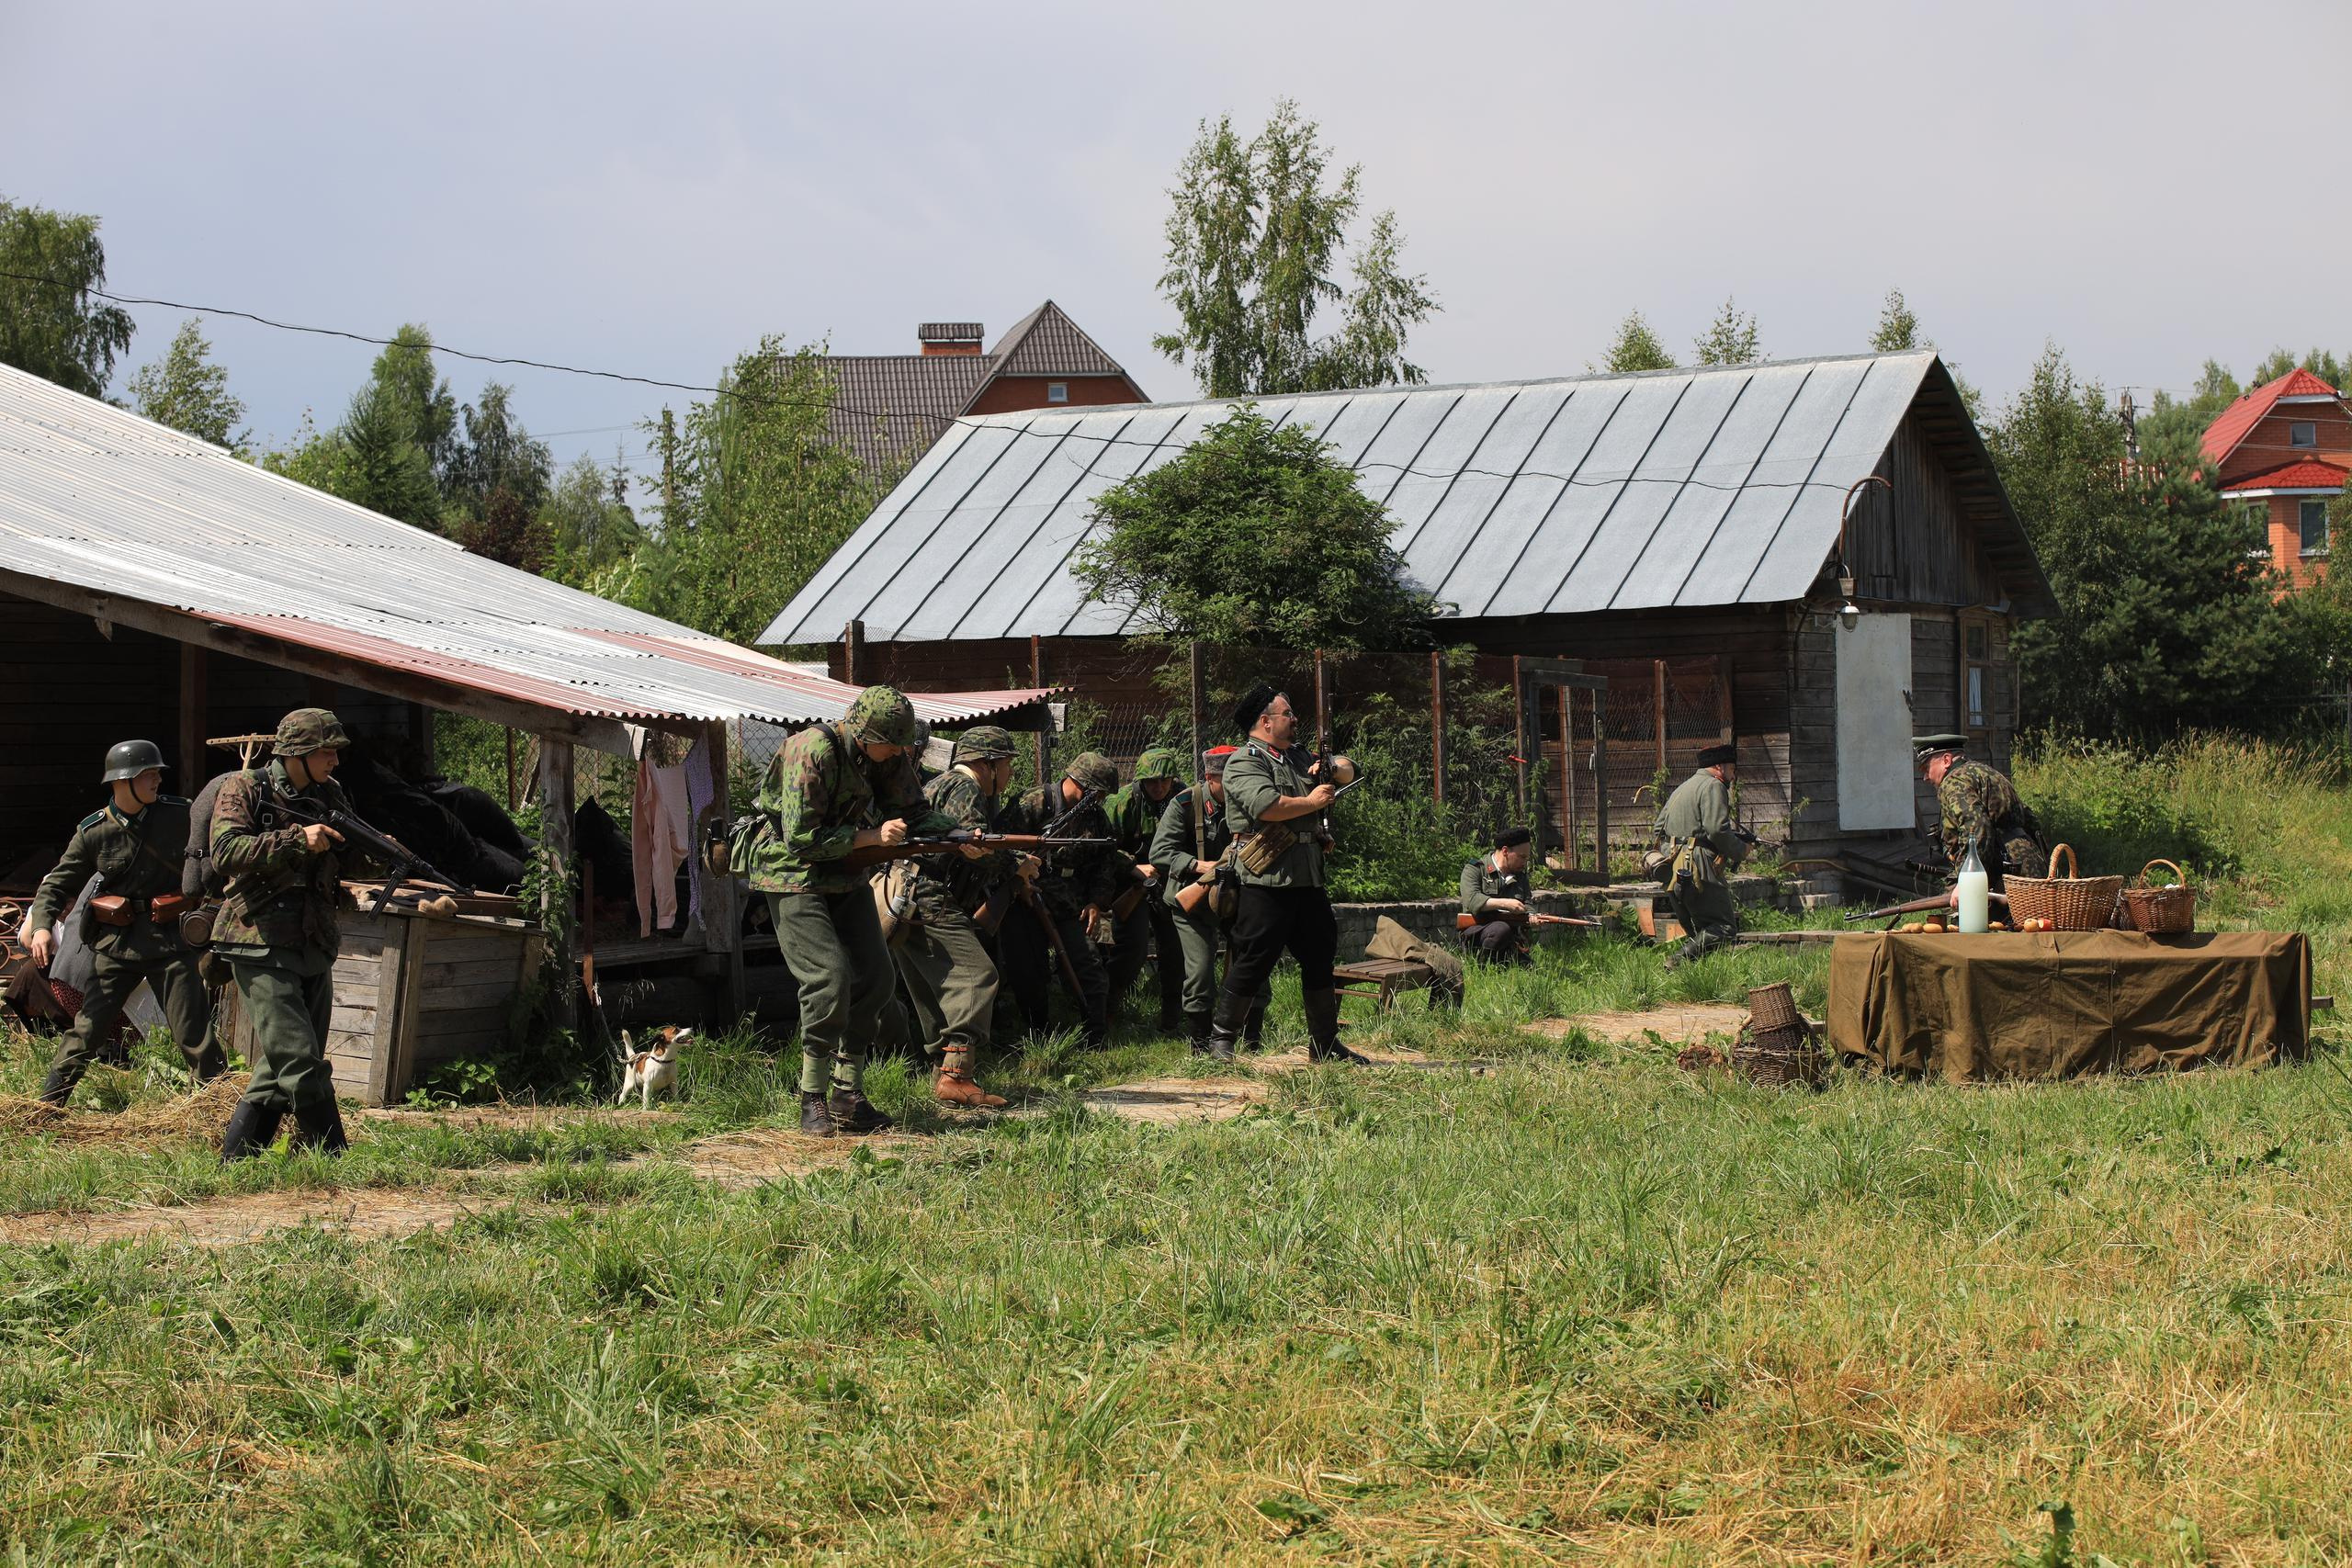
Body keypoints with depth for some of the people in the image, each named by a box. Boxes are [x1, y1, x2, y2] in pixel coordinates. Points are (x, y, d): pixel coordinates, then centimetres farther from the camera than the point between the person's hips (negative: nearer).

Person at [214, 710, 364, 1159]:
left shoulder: (328, 794, 14)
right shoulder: (245, 790, -5)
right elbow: (225, 853, -18)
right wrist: (297, 838, -23)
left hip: (315, 949, 7)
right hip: (262, 948, -7)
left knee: (283, 1068, 8)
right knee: (299, 1061, -14)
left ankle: (235, 1159, 16)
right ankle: (334, 1157, -11)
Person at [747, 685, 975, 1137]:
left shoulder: (889, 756, -3)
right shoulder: (813, 752, -26)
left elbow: (914, 811, 5)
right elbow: (801, 838, -26)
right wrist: (872, 837, -24)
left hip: (847, 879, 8)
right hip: (794, 877, -8)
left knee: (875, 979, 4)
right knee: (830, 981, -20)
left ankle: (847, 1098, 13)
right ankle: (813, 1104, -10)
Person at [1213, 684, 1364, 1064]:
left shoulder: (1298, 756, 20)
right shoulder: (1244, 763, -7)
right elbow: (1266, 805, -24)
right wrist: (1312, 802, -10)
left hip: (1308, 877, 9)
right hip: (1267, 880, -9)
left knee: (1320, 958, 12)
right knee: (1254, 962, -6)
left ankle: (1325, 1044, 22)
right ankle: (1220, 1038, 6)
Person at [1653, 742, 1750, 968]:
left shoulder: (1681, 788, 26)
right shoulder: (1713, 786, -3)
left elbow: (1659, 828, 25)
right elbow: (1717, 829, -16)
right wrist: (1741, 850, -2)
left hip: (1673, 873, 9)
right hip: (1698, 869, -9)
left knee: (1699, 931, 14)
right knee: (1724, 928, -11)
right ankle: (1682, 959, -26)